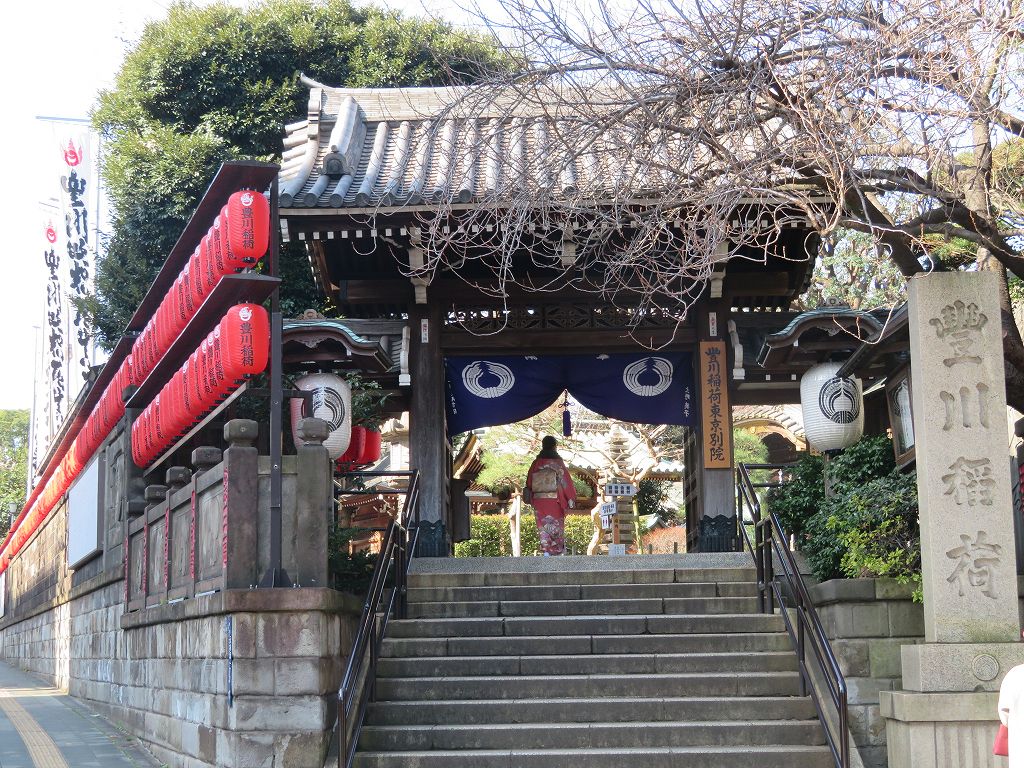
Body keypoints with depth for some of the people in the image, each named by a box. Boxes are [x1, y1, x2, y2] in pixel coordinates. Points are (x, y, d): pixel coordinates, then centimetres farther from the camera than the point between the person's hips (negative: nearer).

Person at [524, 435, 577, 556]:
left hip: (539, 500, 2)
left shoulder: (536, 463, -1)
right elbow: (567, 482, -7)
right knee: (556, 525, 9)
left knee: (543, 526, 7)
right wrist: (571, 499, 1)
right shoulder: (558, 463, -8)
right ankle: (558, 550, 12)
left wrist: (530, 498, 17)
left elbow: (529, 482, 5)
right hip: (555, 501, -2)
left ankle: (546, 550, 3)